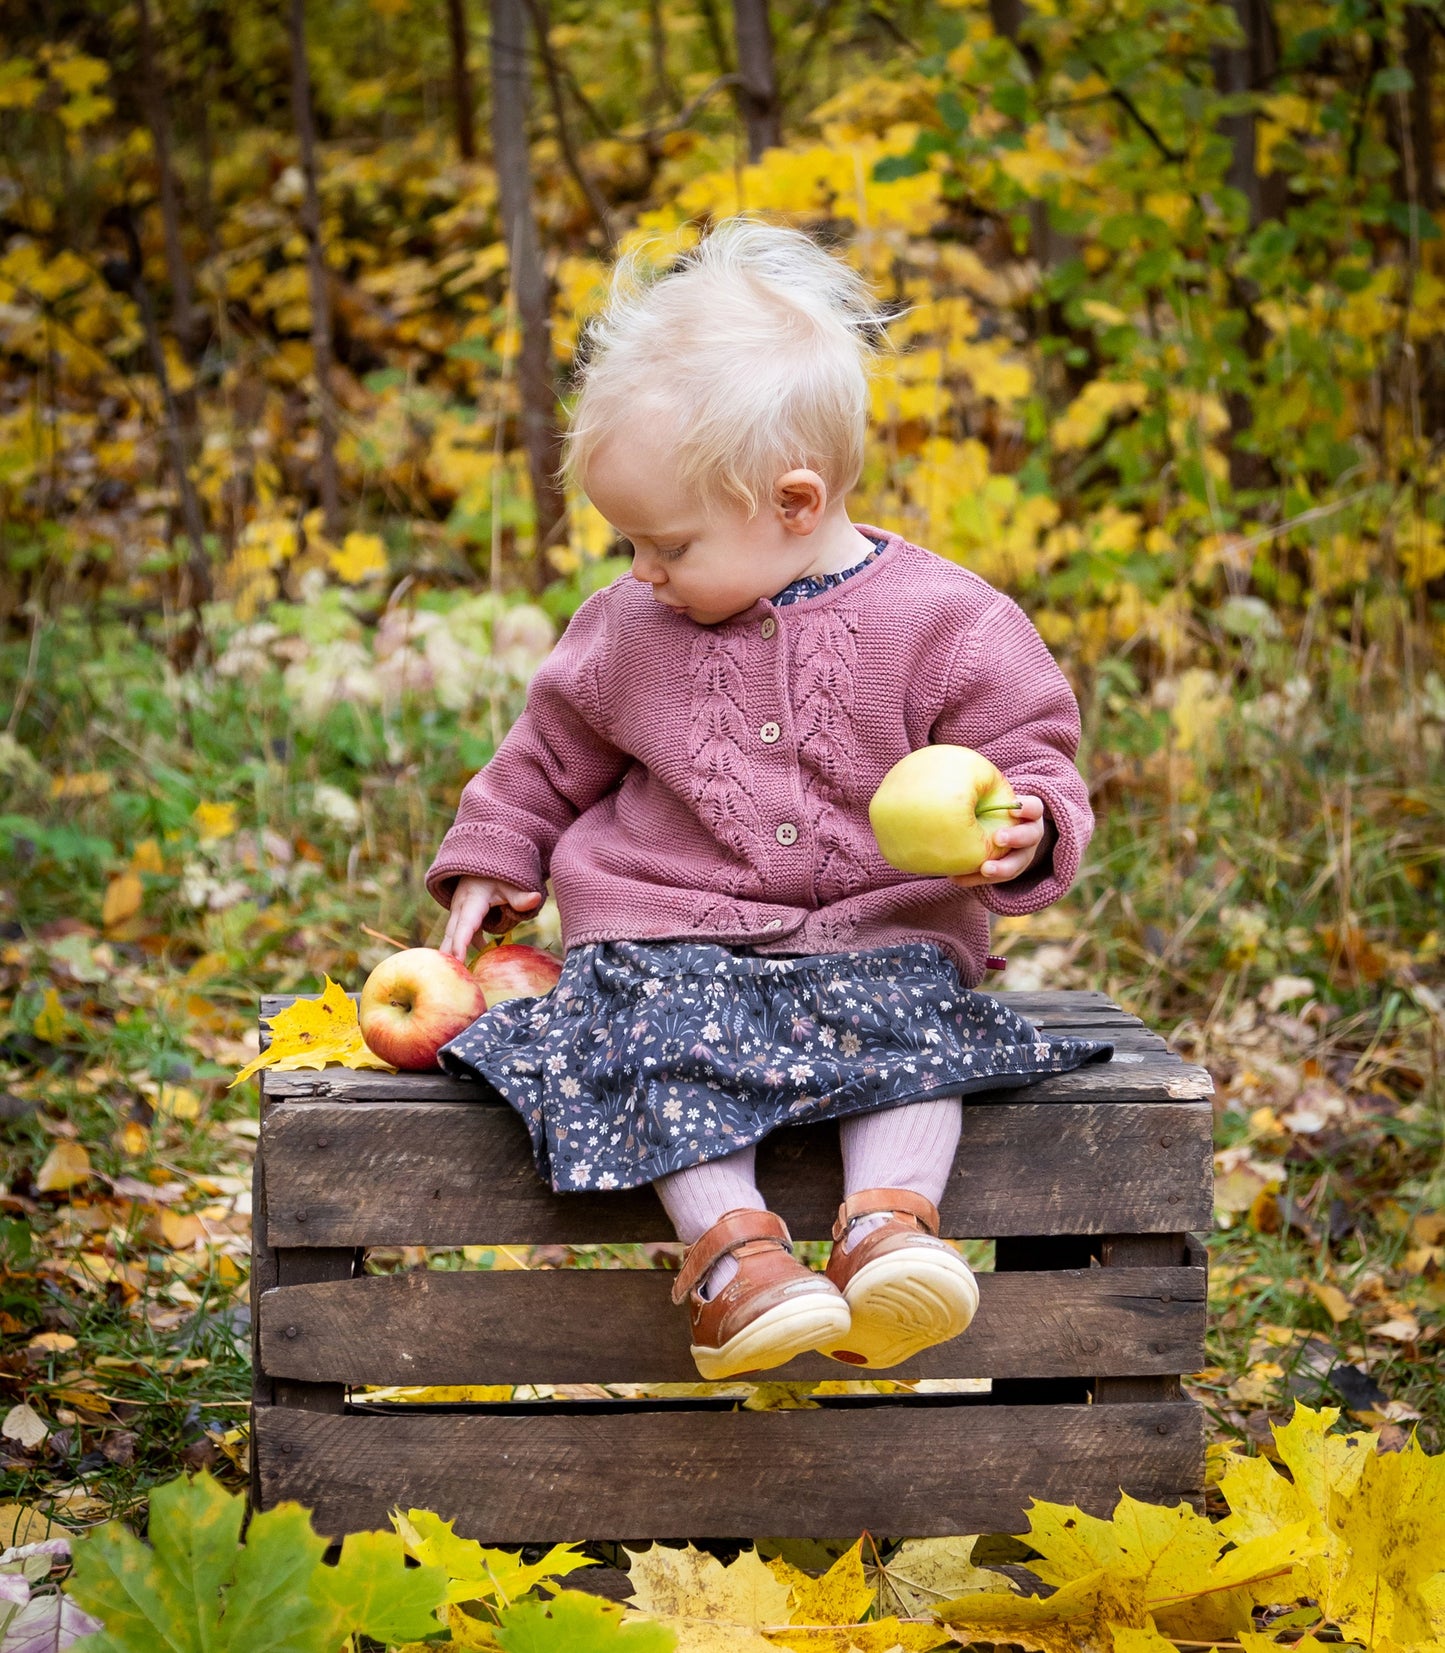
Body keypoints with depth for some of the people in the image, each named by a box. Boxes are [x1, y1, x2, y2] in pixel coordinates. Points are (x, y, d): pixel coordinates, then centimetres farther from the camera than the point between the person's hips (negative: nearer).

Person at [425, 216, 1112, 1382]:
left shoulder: (941, 625, -6)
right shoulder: (632, 631, 7)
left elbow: (1028, 753, -5)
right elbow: (554, 751, 23)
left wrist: (1025, 828, -26)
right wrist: (490, 861, 22)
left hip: (877, 931, -2)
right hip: (671, 931, 2)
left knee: (914, 1016, -33)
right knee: (660, 1024, -30)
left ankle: (887, 1223, -40)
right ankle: (729, 1246, -36)